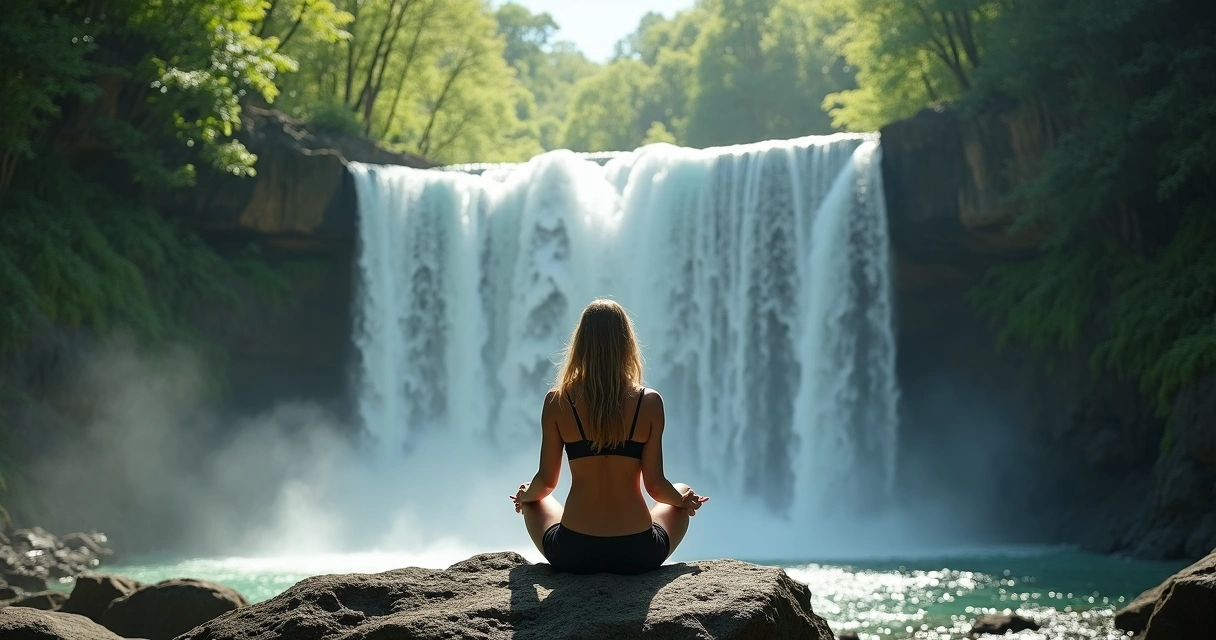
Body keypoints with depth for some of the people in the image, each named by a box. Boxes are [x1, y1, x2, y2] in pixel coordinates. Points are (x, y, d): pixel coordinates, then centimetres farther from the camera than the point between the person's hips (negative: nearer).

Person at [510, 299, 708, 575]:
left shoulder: (557, 402, -6)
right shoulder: (649, 403, -7)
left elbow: (547, 481, 2)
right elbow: (655, 485, -3)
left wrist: (526, 495, 25)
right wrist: (684, 498, 18)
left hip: (573, 554, 0)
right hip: (637, 553, 0)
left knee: (534, 501, 34)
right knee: (681, 501, 32)